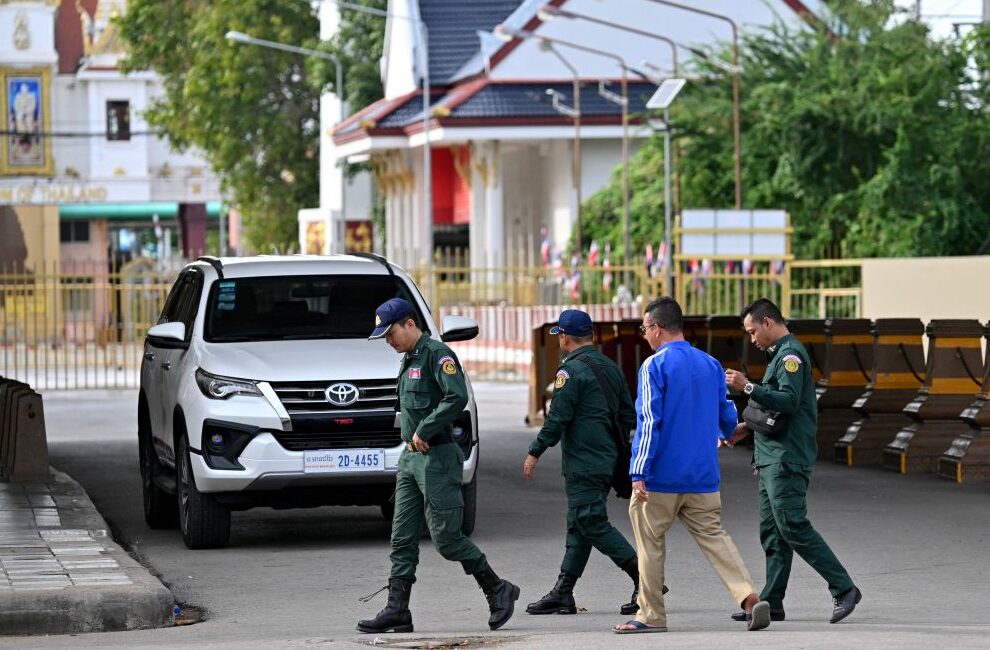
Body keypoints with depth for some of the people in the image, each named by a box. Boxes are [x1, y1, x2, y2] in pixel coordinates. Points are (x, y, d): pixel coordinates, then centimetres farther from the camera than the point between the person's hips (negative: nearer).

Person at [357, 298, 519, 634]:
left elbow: (457, 397, -25)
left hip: (437, 458, -9)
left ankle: (498, 590, 9)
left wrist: (424, 431, -20)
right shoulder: (409, 360, 18)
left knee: (446, 537, -6)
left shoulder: (437, 354, -12)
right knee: (402, 538, 4)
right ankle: (397, 611, 3)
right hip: (411, 458, 9)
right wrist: (412, 440, 11)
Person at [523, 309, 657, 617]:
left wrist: (535, 452, -7)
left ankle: (644, 577, -13)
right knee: (579, 525, 11)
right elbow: (629, 416, 18)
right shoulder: (610, 367, 14)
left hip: (583, 462, -9)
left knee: (592, 524, -8)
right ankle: (563, 593, 12)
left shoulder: (572, 370, -13)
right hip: (608, 462, 9)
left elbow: (558, 418, -16)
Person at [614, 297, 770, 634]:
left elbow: (649, 423, -16)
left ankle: (651, 615, 12)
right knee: (714, 536, 6)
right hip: (703, 479, 5)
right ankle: (749, 597, -11)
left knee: (650, 543, 7)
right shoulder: (711, 365, 8)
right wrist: (726, 434, 41)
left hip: (661, 479, -5)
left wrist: (639, 474, -18)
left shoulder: (655, 366, -10)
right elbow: (727, 417, 16)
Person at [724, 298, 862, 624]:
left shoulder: (791, 355, -11)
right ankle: (771, 603, 9)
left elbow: (788, 401, -24)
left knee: (793, 527, -13)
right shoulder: (780, 354, 22)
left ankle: (844, 588, -11)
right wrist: (748, 427, 21)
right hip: (773, 458, 11)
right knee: (771, 532, 8)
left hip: (786, 459, -11)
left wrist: (748, 387, -24)